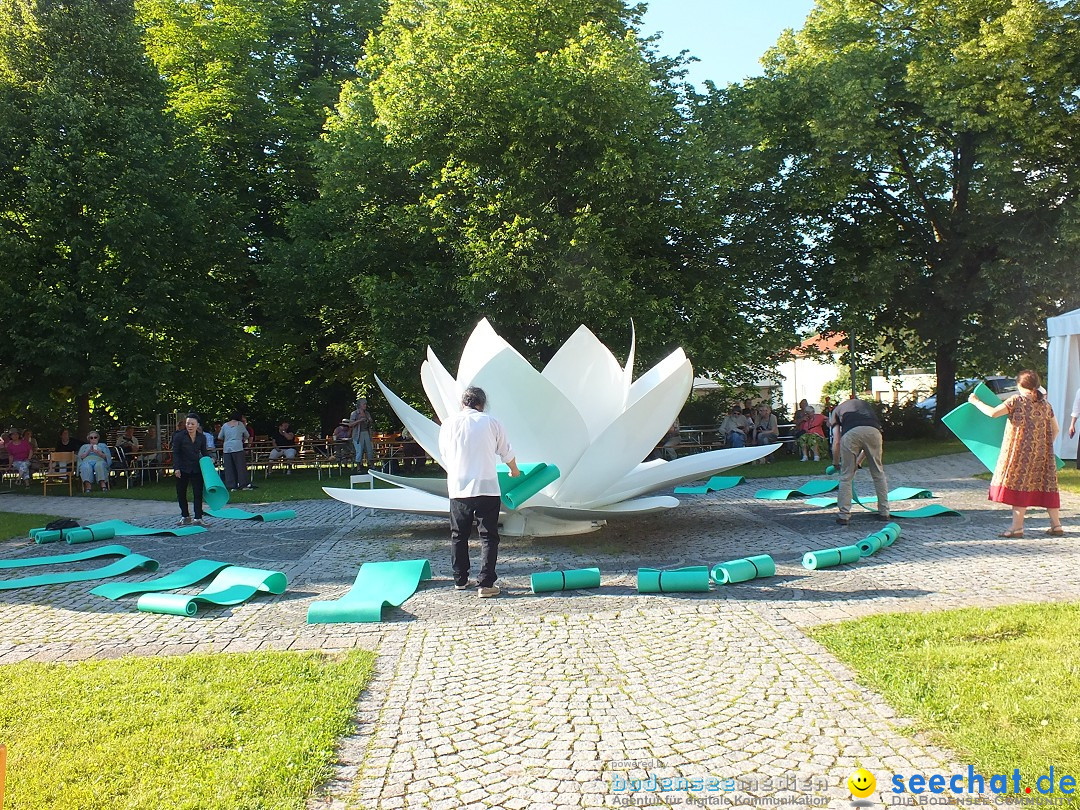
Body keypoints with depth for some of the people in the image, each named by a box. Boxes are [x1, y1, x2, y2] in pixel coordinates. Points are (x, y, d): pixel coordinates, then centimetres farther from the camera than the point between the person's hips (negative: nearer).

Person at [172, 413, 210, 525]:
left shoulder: (202, 437, 1)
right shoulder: (179, 436, -7)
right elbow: (175, 453, -7)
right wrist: (176, 468, -14)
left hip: (196, 468, 1)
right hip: (182, 469, -1)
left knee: (198, 493, -4)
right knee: (181, 493, 8)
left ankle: (198, 518, -3)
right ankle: (185, 516, 24)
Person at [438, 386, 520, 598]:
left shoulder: (448, 425, 4)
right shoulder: (491, 422, -1)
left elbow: (445, 459, 14)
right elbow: (507, 453, 11)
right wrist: (514, 471, 31)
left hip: (458, 489, 2)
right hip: (487, 487, -2)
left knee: (458, 536, 16)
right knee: (489, 537, 4)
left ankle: (460, 580, 23)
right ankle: (486, 584, 0)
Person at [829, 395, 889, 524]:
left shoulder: (837, 410, 33)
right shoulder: (865, 404, 41)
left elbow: (836, 442, 22)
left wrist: (835, 464, 35)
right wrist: (859, 461, 46)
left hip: (851, 433, -2)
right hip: (874, 430, 2)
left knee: (846, 476, 10)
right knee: (878, 473, 19)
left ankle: (844, 515, 12)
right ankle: (884, 512, 25)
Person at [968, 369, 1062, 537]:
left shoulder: (1017, 400, -7)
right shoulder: (1045, 404, 9)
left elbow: (993, 413, -15)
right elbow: (1055, 430, 15)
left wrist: (976, 402, -2)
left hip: (1020, 451, -5)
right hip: (1042, 453, 5)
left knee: (1019, 484, -2)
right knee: (1047, 486, 11)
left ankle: (1017, 526, -3)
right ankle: (1056, 524, 15)